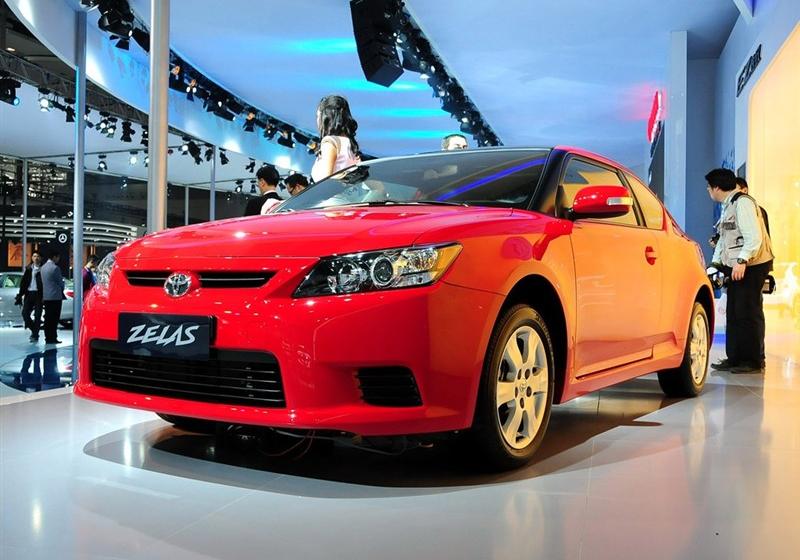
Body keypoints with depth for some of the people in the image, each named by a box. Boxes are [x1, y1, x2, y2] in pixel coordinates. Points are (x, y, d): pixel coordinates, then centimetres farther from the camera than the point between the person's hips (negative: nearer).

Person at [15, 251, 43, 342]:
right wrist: (20, 295, 5)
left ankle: (35, 335, 7)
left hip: (38, 294, -4)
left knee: (37, 315, -1)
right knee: (25, 313, -1)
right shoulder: (28, 269, 11)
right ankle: (34, 329, 18)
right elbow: (23, 283, 11)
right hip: (29, 294, 4)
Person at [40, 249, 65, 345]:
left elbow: (43, 281, 15)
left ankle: (48, 338, 11)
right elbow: (60, 282, -7)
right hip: (55, 296, -8)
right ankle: (52, 338, -3)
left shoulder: (43, 267, 11)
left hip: (46, 296, 8)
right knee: (54, 318, -4)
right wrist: (62, 288, 13)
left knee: (48, 318, 9)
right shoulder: (55, 268, -14)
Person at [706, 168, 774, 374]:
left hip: (752, 266, -10)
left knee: (748, 313, -5)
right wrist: (715, 263, 15)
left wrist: (742, 261, -27)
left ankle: (754, 361, 3)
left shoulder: (743, 203, -13)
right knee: (733, 313, 10)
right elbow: (723, 239, 23)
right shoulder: (727, 206, 19)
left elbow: (754, 237, -22)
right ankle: (735, 358, 16)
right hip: (736, 266, 10)